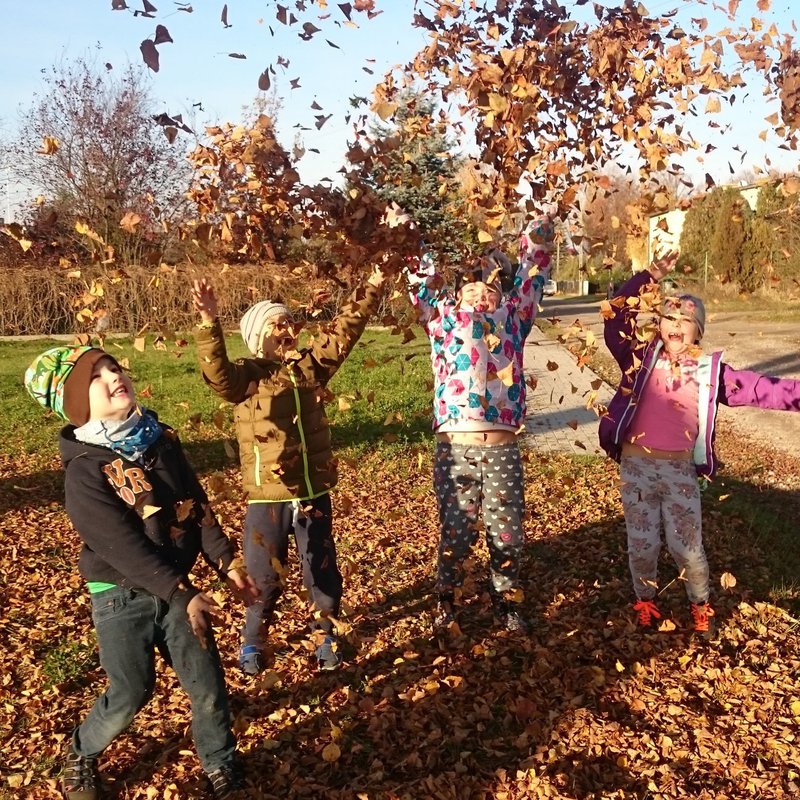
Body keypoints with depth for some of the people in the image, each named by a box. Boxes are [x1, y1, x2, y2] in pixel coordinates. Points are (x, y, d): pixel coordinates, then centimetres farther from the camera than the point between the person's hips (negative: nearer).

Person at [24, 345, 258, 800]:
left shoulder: (162, 440, 0)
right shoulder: (85, 468, -17)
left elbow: (198, 505, 1)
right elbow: (122, 546, -21)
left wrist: (225, 563, -6)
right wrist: (183, 595, -21)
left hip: (176, 587, 5)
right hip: (122, 597, -4)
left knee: (208, 683, 6)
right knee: (130, 695, 4)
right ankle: (81, 755, 36)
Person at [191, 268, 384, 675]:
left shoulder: (309, 364, 5)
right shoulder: (246, 374, -8)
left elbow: (344, 330, 7)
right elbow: (217, 370, -28)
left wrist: (370, 289, 1)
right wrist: (208, 322, -43)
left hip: (314, 493, 4)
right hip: (268, 498, -4)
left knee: (323, 573, 15)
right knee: (263, 578, 9)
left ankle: (324, 637, 36)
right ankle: (252, 643, 33)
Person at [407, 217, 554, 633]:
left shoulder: (512, 318, 13)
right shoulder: (443, 318, 11)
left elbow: (533, 271, 13)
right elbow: (422, 280, 7)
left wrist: (542, 224, 11)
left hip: (502, 447, 1)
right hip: (454, 446, -1)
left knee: (507, 533, 10)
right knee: (454, 531, 8)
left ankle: (506, 603, 28)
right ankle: (446, 602, 27)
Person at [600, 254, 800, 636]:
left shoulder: (710, 369, 3)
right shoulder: (642, 358, 1)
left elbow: (758, 388, 1)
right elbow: (615, 315, -5)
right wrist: (651, 275, -11)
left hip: (681, 469, 0)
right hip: (636, 465, 0)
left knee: (687, 547, 7)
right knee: (642, 544, 10)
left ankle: (701, 606, 32)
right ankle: (645, 602, 34)